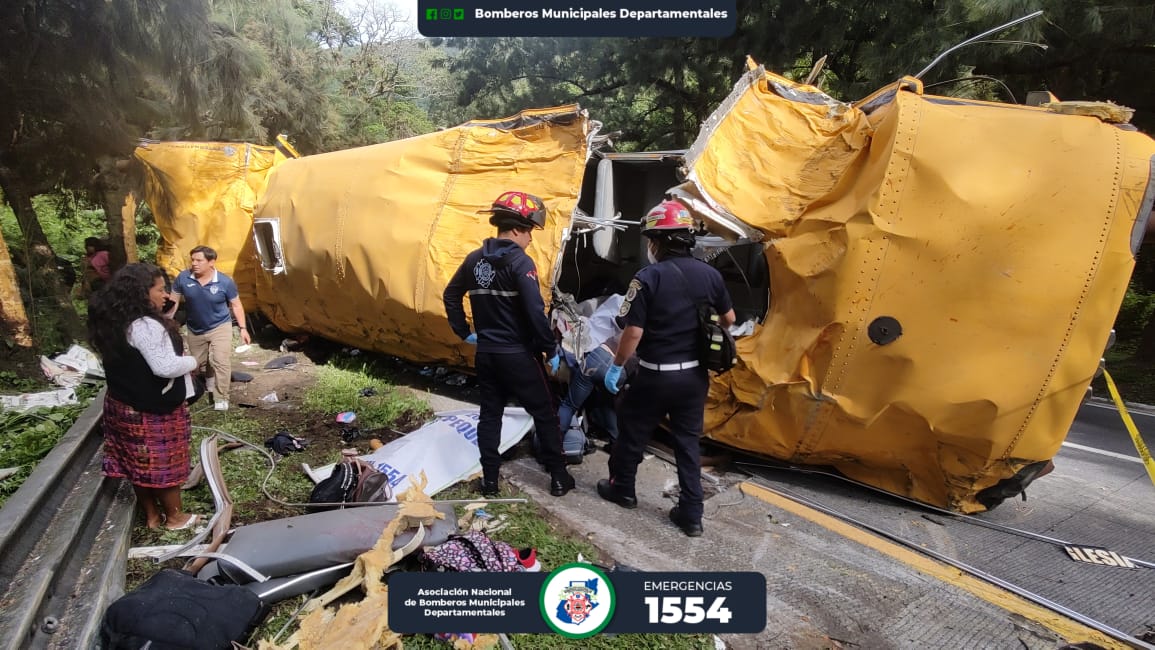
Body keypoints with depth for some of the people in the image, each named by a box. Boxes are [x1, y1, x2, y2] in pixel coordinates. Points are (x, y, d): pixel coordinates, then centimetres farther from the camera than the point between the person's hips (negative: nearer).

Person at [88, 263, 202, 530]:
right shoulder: (146, 326, -25)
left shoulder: (113, 322, 5)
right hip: (154, 410, -9)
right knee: (165, 463, 7)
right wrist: (192, 362, -10)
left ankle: (152, 515, 32)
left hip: (123, 404, 9)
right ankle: (175, 517, 22)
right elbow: (166, 367, -28)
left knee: (139, 463, 17)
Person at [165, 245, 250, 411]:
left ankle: (221, 399, -1)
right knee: (196, 362, 21)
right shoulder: (183, 278, -15)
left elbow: (236, 305, -7)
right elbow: (173, 301, -2)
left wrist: (243, 328, -9)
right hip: (194, 329, 4)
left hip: (220, 326, -3)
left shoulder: (225, 282, -19)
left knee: (221, 361, -12)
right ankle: (210, 378, 53)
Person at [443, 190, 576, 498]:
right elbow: (535, 311, -22)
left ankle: (489, 479, 23)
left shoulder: (474, 259, 5)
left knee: (490, 414, 15)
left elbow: (450, 295, 14)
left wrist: (464, 332, 19)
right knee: (545, 415, 8)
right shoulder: (520, 262, -16)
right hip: (519, 354, -6)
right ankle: (558, 477, 16)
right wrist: (551, 349, -12)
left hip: (486, 353, 6)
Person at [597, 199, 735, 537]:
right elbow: (728, 320, 10)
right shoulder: (710, 274, -2)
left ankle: (621, 488, 37)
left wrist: (616, 366, -3)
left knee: (632, 433, 17)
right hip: (694, 375, 5)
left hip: (656, 375, -4)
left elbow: (633, 332, -18)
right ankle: (691, 514, 19)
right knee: (688, 440, 15)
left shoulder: (648, 277, -17)